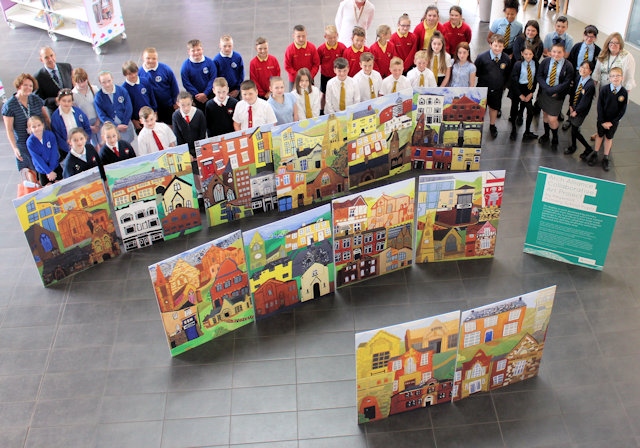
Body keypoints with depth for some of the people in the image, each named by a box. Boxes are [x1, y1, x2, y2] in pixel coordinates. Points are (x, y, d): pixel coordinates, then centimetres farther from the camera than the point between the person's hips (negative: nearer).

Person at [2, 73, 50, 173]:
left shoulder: (37, 99, 0)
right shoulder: (9, 106, -11)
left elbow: (46, 117, 12)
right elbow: (9, 130, -9)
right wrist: (14, 148, -15)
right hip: (23, 146, -3)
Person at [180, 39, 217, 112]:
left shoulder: (209, 62, -9)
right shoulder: (185, 65, -11)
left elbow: (213, 79, -9)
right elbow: (186, 83, -10)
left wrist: (205, 94, -16)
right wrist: (196, 95, -15)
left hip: (209, 95, 0)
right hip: (194, 97, 0)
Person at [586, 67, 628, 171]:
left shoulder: (624, 92, -15)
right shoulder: (604, 89, -17)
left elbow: (622, 110, -10)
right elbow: (599, 106, -13)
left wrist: (611, 122, -14)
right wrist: (602, 121, -14)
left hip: (614, 121, 0)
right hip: (602, 119, 0)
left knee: (609, 137, 15)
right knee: (600, 135, 17)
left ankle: (605, 158, 28)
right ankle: (594, 154, 34)